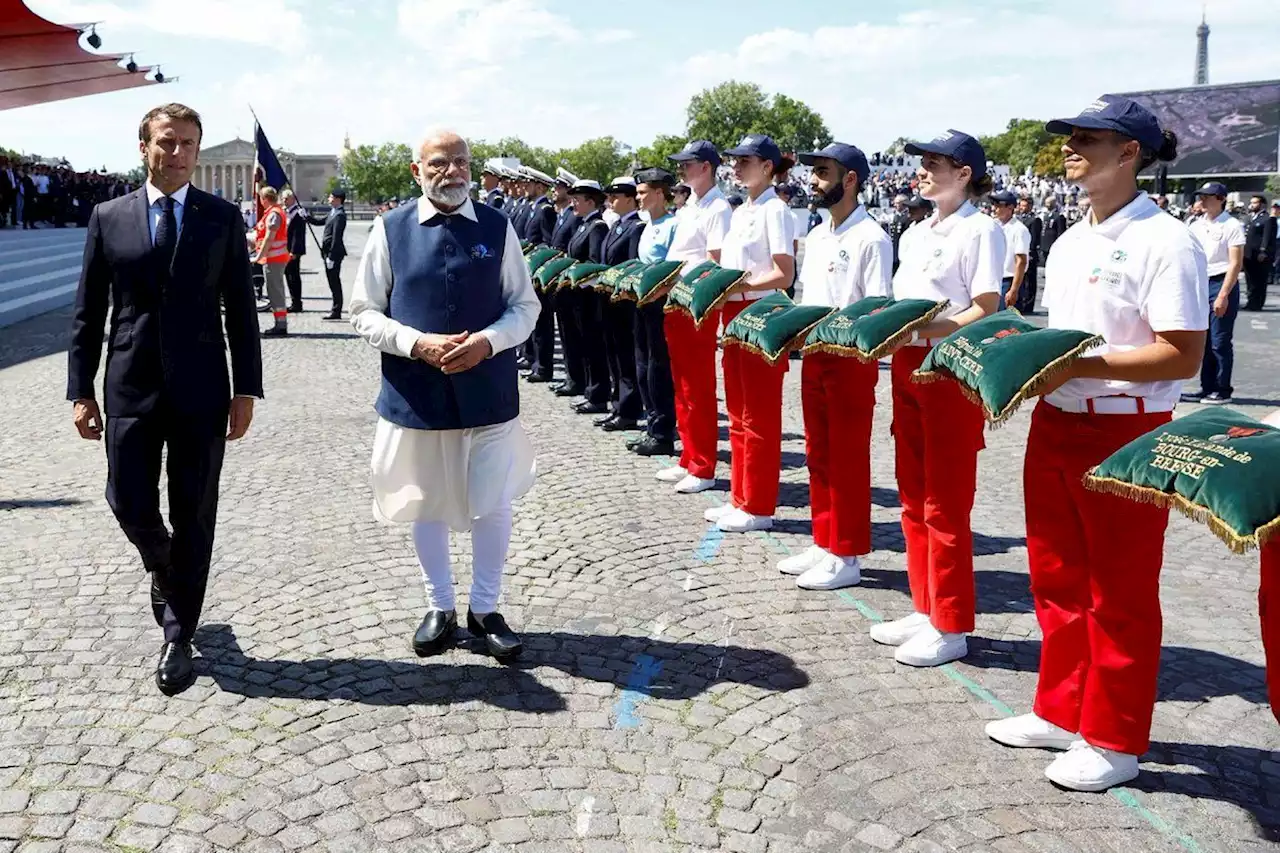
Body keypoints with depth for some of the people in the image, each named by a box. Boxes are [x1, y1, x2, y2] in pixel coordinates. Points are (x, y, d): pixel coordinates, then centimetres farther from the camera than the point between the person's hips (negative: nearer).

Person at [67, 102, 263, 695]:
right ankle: (163, 570, 36)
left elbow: (240, 310, 2)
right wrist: (81, 390, 1)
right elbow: (88, 313, 6)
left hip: (201, 391, -1)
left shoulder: (223, 218, 3)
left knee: (194, 517, 4)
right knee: (130, 505, 1)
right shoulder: (108, 218, 5)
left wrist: (246, 390, -3)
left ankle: (179, 636, 17)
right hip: (130, 389, 1)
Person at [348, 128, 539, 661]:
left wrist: (487, 341, -15)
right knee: (426, 506, 13)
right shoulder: (390, 230, -2)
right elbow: (364, 314, 0)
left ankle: (485, 608, 28)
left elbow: (525, 307, 3)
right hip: (415, 394, 0)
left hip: (488, 393, 0)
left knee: (493, 506, 6)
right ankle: (440, 608, 33)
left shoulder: (498, 228, 1)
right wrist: (418, 344, -16)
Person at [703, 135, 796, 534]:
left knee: (760, 417, -2)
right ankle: (740, 498, 22)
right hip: (734, 314, 9)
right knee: (739, 415, 13)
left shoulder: (774, 209, -10)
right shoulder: (740, 212, 16)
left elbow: (784, 276, -17)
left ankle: (759, 507, 5)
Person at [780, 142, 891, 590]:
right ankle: (824, 544, 24)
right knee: (819, 455, 13)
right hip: (814, 356, 8)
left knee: (848, 459, 0)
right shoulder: (816, 237, 14)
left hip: (851, 358, -8)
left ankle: (846, 557, 8)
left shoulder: (871, 238, -11)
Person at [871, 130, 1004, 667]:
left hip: (952, 370, -8)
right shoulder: (915, 234, 16)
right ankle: (925, 609, 24)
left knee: (945, 503, -2)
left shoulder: (981, 229, -7)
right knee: (914, 499, 12)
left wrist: (929, 329, -24)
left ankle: (951, 627, 8)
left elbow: (986, 312, -14)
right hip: (908, 366, 8)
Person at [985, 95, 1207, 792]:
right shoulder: (1067, 243, 12)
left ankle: (1114, 741, 20)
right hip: (1055, 423, 8)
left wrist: (1080, 366, -23)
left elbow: (1182, 356, -18)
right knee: (1058, 579, 16)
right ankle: (1061, 713, 31)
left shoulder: (1165, 242, -13)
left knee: (1119, 595, 5)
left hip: (1125, 435, -8)